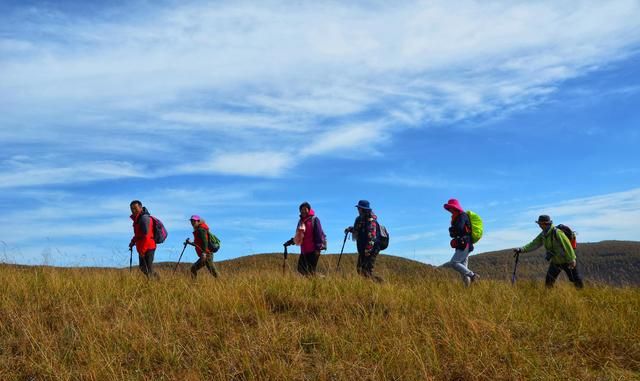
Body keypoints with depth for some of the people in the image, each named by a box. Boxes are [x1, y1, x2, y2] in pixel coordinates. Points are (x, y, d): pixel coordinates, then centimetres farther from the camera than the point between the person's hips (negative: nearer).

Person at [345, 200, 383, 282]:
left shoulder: (371, 221, -18)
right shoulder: (360, 219, 11)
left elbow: (371, 239, -25)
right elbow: (358, 230, 30)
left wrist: (366, 252, -28)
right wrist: (351, 229, 10)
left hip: (370, 251, -10)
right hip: (362, 250, 10)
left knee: (366, 271, -12)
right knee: (359, 269, 13)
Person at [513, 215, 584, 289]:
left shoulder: (557, 233, -26)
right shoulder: (543, 235, -3)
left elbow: (567, 246, -24)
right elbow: (534, 244, -4)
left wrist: (572, 260, -25)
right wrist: (521, 249, -16)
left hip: (566, 261, -6)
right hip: (555, 262, 7)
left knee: (577, 281, 5)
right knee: (548, 282, 3)